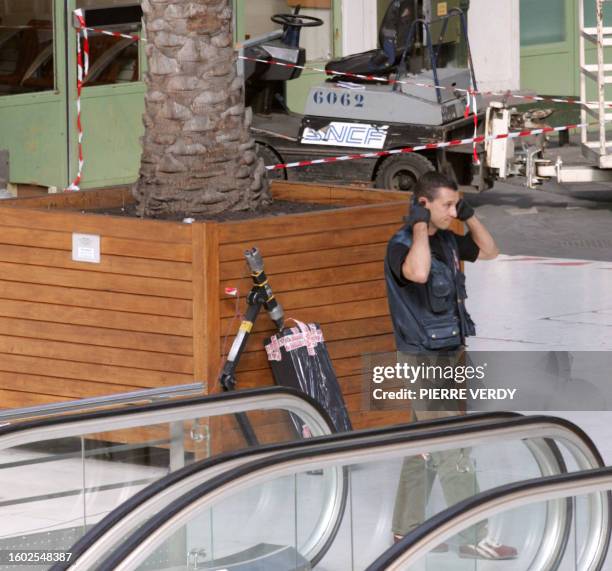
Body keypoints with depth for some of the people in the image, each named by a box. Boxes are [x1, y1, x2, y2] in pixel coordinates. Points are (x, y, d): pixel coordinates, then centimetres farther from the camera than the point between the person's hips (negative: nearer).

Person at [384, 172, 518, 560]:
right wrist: (420, 226, -29)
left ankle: (407, 528, 21)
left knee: (425, 449, 14)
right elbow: (418, 272, -41)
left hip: (448, 354, 9)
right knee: (454, 452, -9)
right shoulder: (402, 246, -18)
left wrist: (469, 216, 8)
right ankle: (474, 538, -7)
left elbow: (489, 251, 20)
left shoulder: (447, 241, 8)